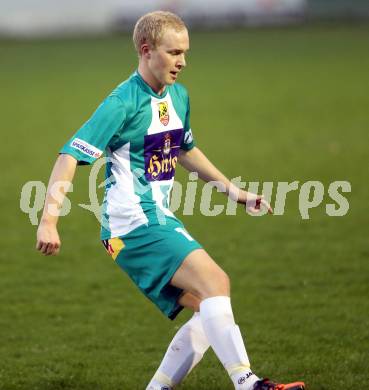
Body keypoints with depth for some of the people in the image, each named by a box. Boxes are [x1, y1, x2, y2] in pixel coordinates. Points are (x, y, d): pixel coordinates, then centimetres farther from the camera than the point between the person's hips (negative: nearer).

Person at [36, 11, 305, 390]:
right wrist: (49, 220, -26)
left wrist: (232, 190, 28)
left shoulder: (178, 95, 12)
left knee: (210, 313, 3)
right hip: (133, 225, -9)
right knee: (215, 281, -24)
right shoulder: (122, 103, -14)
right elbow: (70, 156, -17)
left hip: (161, 220, 9)